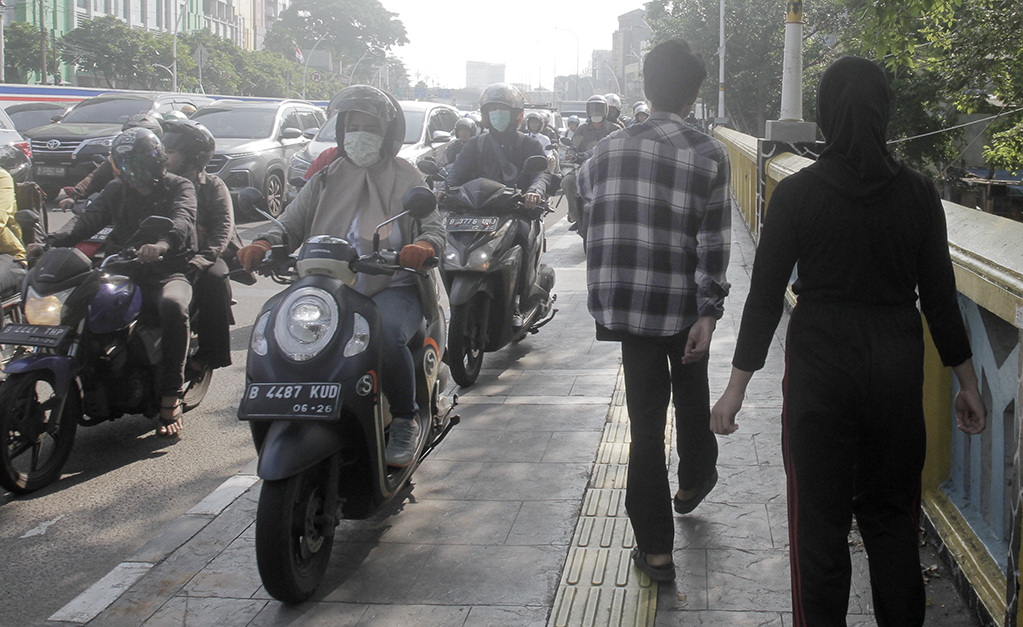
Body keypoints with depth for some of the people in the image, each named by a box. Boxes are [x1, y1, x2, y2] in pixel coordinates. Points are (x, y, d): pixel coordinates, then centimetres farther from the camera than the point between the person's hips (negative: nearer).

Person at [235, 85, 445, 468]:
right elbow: (292, 223, 7)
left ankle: (405, 421, -13)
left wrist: (423, 246, -25)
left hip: (392, 289, -3)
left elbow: (434, 228, 0)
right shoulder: (326, 179, 18)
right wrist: (263, 244, -17)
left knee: (387, 334, -36)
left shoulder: (406, 178, 12)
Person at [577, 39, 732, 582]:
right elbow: (713, 244, -13)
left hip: (626, 303, 1)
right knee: (691, 392, 27)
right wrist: (708, 314, -12)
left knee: (646, 418, 6)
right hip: (682, 304, -1)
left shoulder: (610, 150, -2)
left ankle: (655, 547, 8)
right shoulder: (709, 155, -9)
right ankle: (693, 481, 50)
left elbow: (585, 192, 19)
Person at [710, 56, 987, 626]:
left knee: (820, 520, 8)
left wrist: (737, 387, -2)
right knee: (892, 514, 17)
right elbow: (940, 296, 1)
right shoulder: (918, 192, -3)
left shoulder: (797, 193, -10)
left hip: (821, 366, -2)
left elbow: (765, 296, -8)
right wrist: (969, 383, 11)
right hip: (898, 368, 3)